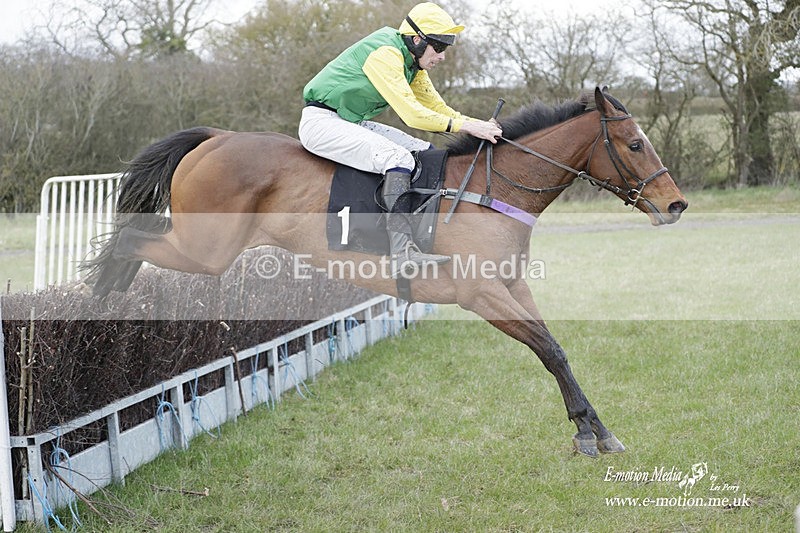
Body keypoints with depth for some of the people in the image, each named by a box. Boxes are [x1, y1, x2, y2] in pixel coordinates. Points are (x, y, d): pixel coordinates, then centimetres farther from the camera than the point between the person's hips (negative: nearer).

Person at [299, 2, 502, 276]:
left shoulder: (412, 62, 8)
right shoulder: (384, 54, -22)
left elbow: (437, 107, 12)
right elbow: (411, 114, -28)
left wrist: (475, 123, -4)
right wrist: (463, 125, -29)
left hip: (354, 123, 10)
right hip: (321, 121, -10)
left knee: (426, 153, 3)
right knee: (398, 156, -29)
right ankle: (402, 252, -38)